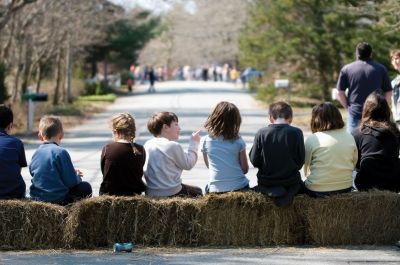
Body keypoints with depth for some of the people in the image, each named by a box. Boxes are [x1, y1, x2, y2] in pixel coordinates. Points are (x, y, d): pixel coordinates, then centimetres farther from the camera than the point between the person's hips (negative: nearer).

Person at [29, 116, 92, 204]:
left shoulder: (36, 154, 5)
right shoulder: (60, 152, -15)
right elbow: (71, 182, -14)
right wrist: (77, 176, 12)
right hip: (58, 199, -7)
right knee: (86, 187, 15)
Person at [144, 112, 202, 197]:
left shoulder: (147, 145, 4)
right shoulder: (173, 146, -15)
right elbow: (188, 164, -4)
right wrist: (194, 143, 7)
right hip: (171, 193, -7)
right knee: (197, 191, 19)